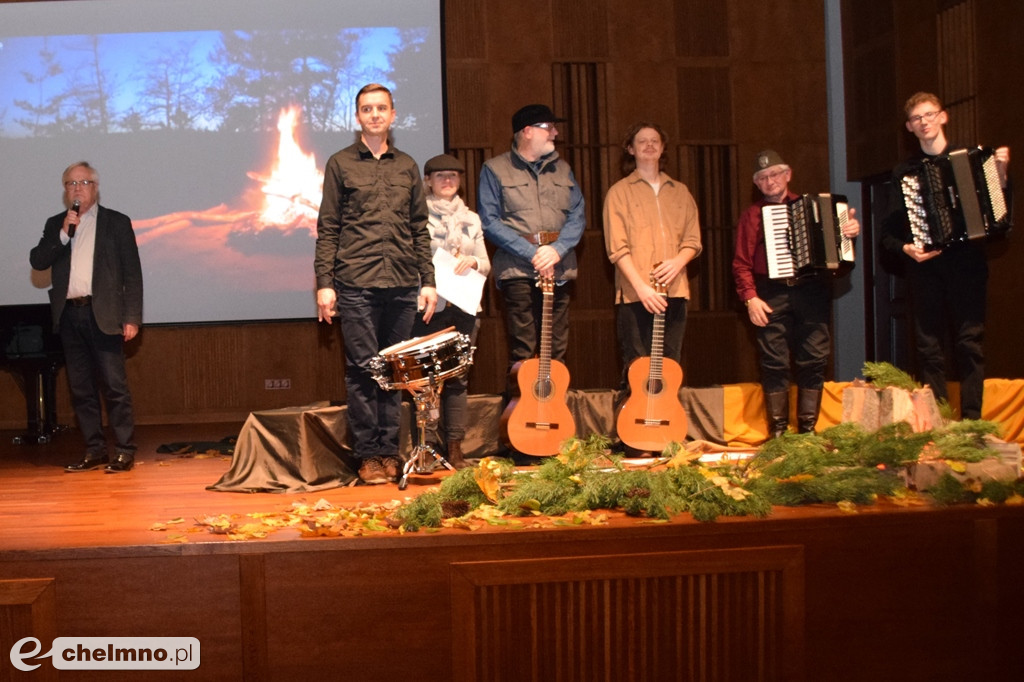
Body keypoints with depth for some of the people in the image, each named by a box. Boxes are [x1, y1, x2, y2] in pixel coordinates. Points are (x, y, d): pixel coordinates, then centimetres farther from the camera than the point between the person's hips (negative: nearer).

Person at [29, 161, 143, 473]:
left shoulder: (117, 222, 5)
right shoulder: (55, 224, 16)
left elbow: (132, 273, 1)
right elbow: (37, 261, 3)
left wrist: (132, 317, -6)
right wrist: (63, 233, -10)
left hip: (102, 314, -4)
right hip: (69, 315, 4)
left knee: (114, 385, -7)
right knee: (80, 388, 7)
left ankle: (124, 451, -2)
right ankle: (94, 451, 15)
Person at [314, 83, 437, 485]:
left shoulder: (407, 166, 15)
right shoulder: (340, 164, 7)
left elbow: (420, 228, 15)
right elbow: (327, 229, 3)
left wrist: (428, 280, 8)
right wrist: (324, 283, -5)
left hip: (402, 286, 3)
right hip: (356, 285, -3)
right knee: (362, 370, -2)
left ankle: (390, 452, 14)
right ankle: (368, 456, 6)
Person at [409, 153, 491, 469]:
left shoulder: (471, 220, 17)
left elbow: (486, 265, 16)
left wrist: (473, 262, -6)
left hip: (463, 307, 4)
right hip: (428, 305, -4)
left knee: (457, 378, 4)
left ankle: (455, 447, 9)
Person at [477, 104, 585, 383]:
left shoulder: (562, 169, 17)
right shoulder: (494, 169, 3)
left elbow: (577, 215, 9)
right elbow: (489, 221, -5)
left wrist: (557, 249, -10)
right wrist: (532, 253, -13)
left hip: (559, 269, 4)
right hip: (517, 269, -4)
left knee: (557, 351, 5)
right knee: (522, 352, -6)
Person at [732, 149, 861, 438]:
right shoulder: (752, 215, 11)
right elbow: (741, 263, 4)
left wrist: (851, 230, -2)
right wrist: (750, 298, -8)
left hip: (812, 291, 1)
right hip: (773, 295, -1)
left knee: (814, 359, -1)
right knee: (774, 363, -3)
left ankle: (807, 428, 8)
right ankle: (778, 430, 6)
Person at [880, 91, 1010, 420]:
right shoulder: (904, 171, 13)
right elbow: (888, 230, 8)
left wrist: (1001, 174, -7)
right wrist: (905, 248, -10)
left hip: (966, 262, -1)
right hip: (925, 267, 1)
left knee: (969, 343, -5)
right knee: (929, 347, -1)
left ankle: (971, 420, -1)